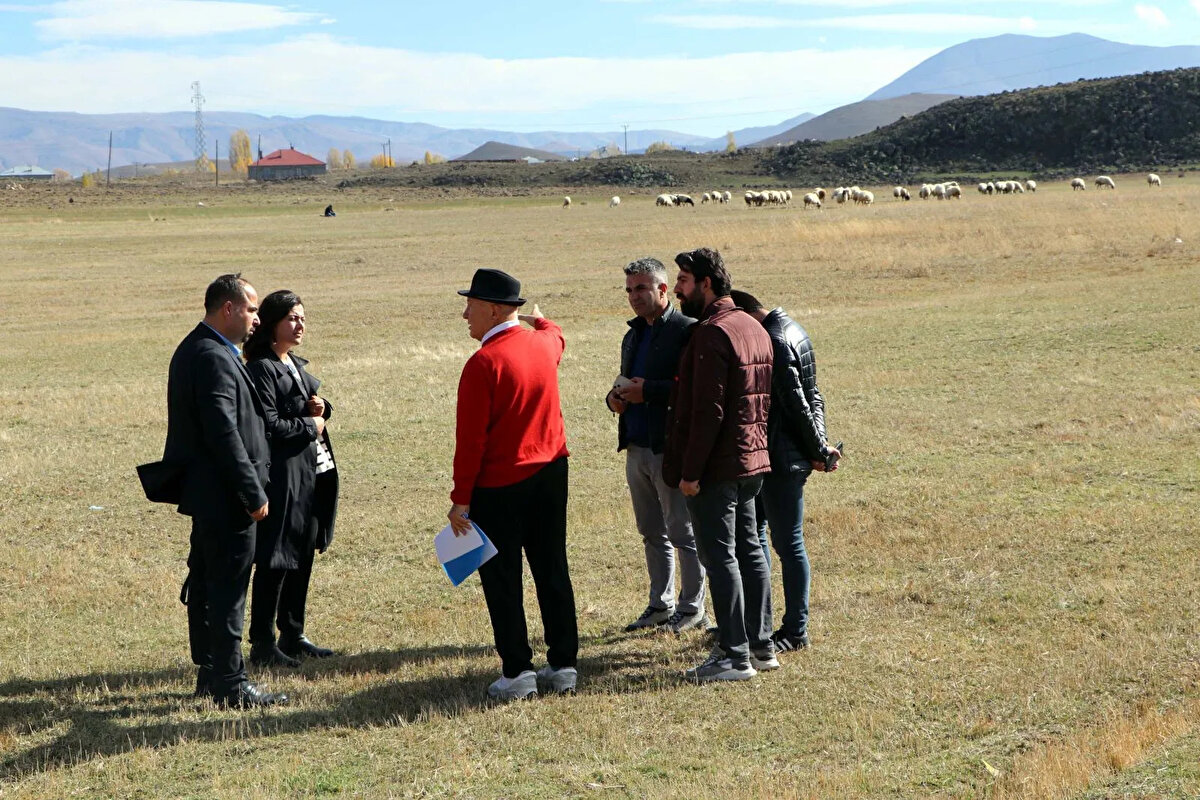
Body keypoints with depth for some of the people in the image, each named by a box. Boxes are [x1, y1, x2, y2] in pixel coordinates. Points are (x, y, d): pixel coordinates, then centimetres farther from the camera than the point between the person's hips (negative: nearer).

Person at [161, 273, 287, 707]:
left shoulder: (194, 350, 14)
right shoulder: (215, 359, -20)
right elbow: (225, 435, -24)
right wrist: (254, 495, -21)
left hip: (203, 493, 11)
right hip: (225, 496, -11)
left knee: (206, 585, 16)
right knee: (228, 587, -5)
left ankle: (209, 672, 26)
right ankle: (230, 683, 0)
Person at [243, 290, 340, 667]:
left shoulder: (297, 366, 15)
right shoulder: (262, 369, -13)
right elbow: (269, 425, -20)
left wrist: (321, 408, 2)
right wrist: (310, 426, -10)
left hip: (309, 473, 9)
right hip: (281, 476, -9)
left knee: (302, 557, 14)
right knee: (275, 562, -5)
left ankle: (293, 636, 23)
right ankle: (262, 644, 2)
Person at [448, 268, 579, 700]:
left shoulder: (484, 362, -17)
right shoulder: (543, 344, 4)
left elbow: (471, 439, -17)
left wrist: (461, 499, -13)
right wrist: (538, 319, 55)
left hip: (500, 486, -7)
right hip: (551, 475, 7)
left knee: (502, 581, 2)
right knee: (552, 572, 12)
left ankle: (517, 672, 2)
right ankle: (563, 665, 16)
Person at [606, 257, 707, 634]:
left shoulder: (687, 330, -10)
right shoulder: (633, 335, 18)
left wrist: (648, 391, -21)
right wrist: (615, 398, 6)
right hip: (637, 447, 8)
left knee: (683, 532, -1)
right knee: (652, 533, 14)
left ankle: (692, 608, 8)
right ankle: (660, 605, 23)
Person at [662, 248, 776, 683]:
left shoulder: (712, 333, -17)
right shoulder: (753, 328, 13)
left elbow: (708, 411, -22)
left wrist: (690, 471, -19)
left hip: (716, 467, -9)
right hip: (752, 459, 10)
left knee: (719, 556, -4)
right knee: (749, 549, 15)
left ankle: (735, 655, -1)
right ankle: (760, 645, 22)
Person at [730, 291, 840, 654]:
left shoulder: (774, 342, -20)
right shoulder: (790, 330, 12)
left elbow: (797, 404, -20)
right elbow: (812, 396, 14)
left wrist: (818, 451, -11)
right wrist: (820, 445, 7)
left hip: (780, 459, -11)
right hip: (770, 456, 11)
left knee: (788, 542, -2)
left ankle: (795, 631, 7)